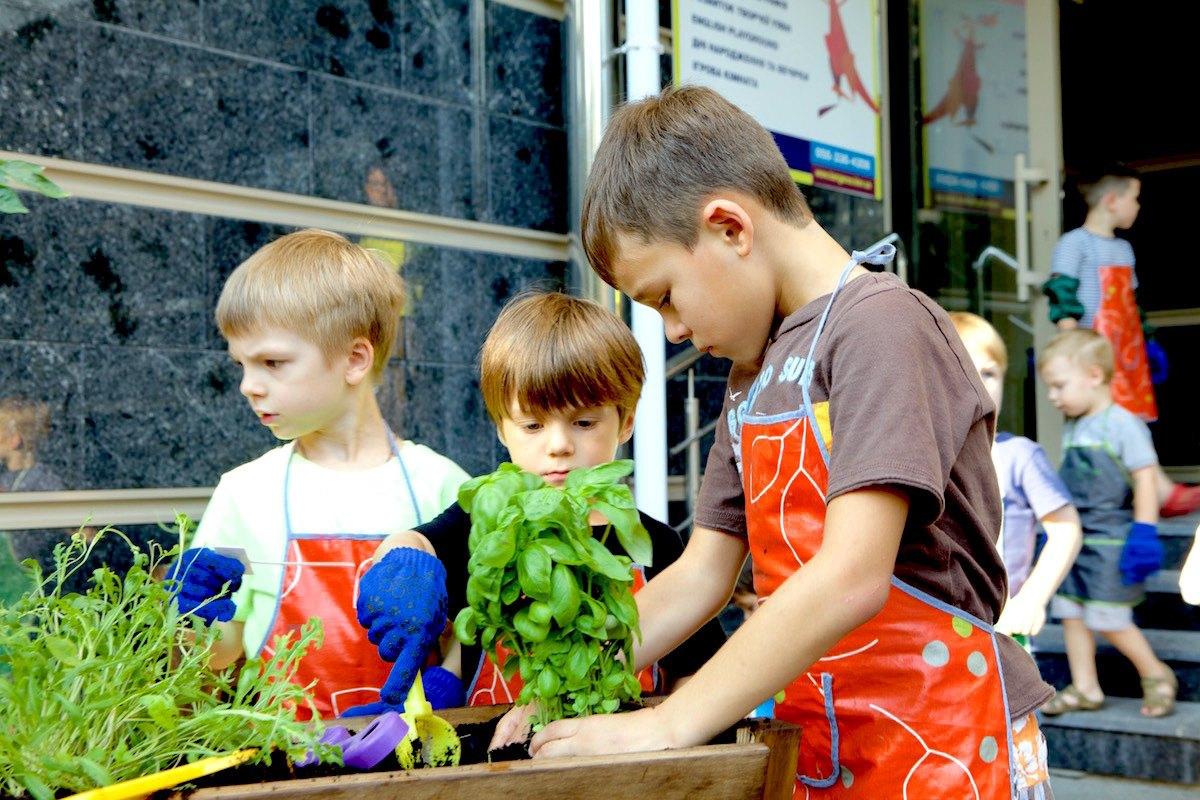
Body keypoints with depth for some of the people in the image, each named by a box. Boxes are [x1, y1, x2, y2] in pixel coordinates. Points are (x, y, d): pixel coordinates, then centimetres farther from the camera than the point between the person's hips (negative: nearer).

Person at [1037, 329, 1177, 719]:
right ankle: (1084, 688, 18)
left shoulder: (1123, 424, -12)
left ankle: (1156, 674, 16)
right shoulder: (1071, 428, 10)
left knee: (1109, 620, -5)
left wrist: (1144, 533, -17)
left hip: (1110, 541, -8)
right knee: (1071, 613, 8)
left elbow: (1144, 480, -13)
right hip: (1073, 540, 8)